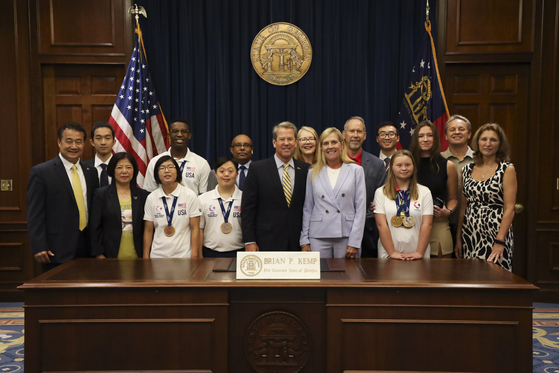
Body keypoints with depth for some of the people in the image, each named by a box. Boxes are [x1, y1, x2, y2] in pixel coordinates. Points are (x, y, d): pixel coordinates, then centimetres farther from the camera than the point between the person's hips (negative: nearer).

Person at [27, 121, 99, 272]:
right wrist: (38, 248, -12)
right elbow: (34, 215, -6)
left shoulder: (91, 172, 11)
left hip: (87, 249, 4)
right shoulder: (41, 172, -3)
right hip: (57, 251, -4)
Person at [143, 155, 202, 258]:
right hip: (157, 255, 2)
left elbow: (195, 228, -3)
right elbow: (148, 231, 6)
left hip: (184, 255, -2)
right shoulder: (151, 198, 4)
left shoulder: (190, 196, -2)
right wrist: (146, 257, 3)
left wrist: (194, 255, -8)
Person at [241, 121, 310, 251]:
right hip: (267, 243, -2)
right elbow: (248, 207, -2)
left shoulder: (305, 169, 7)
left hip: (297, 244, 2)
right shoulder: (258, 168, 0)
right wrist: (249, 241, -7)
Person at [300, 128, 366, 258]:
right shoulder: (313, 173, 9)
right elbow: (307, 209, 10)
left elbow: (361, 208, 1)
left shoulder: (356, 171, 5)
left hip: (347, 236, -1)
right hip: (318, 237, 1)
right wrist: (305, 241, 4)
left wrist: (354, 242, -6)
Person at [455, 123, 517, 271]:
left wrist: (500, 241, -17)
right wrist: (458, 237, 9)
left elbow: (509, 209, -10)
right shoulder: (468, 169, 9)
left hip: (495, 233, -4)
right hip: (470, 235, 4)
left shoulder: (507, 169, -4)